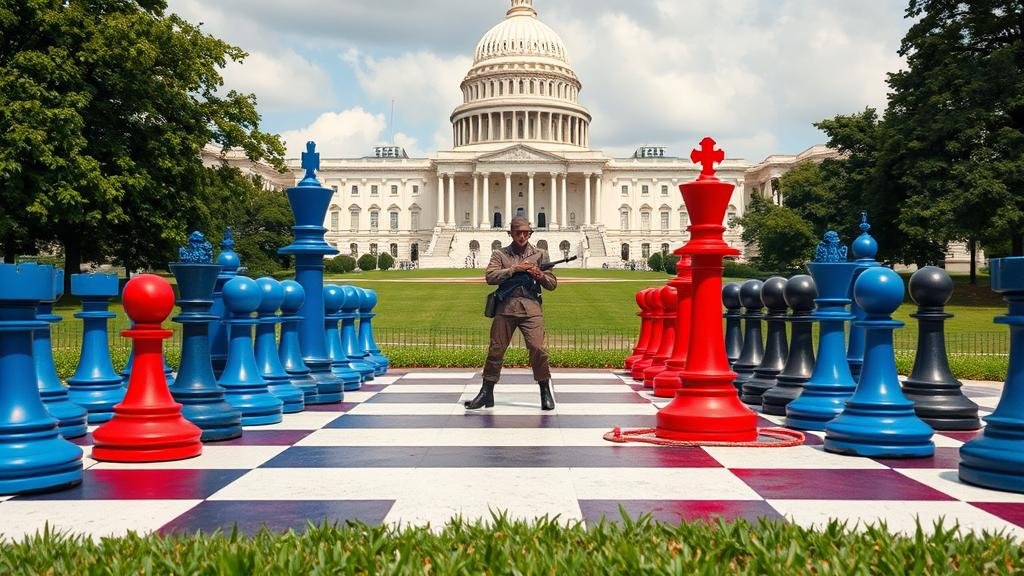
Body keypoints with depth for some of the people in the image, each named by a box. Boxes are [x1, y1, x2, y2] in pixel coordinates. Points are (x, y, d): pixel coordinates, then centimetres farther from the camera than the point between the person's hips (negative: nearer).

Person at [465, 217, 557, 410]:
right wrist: (513, 269, -13)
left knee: (537, 348, -12)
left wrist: (540, 275, -9)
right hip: (505, 308, 1)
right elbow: (490, 277, -5)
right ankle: (486, 393, 11)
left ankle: (545, 392, 0)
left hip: (531, 308, 0)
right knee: (496, 349, 2)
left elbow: (552, 284, 11)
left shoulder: (539, 254, 13)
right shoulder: (500, 254, 11)